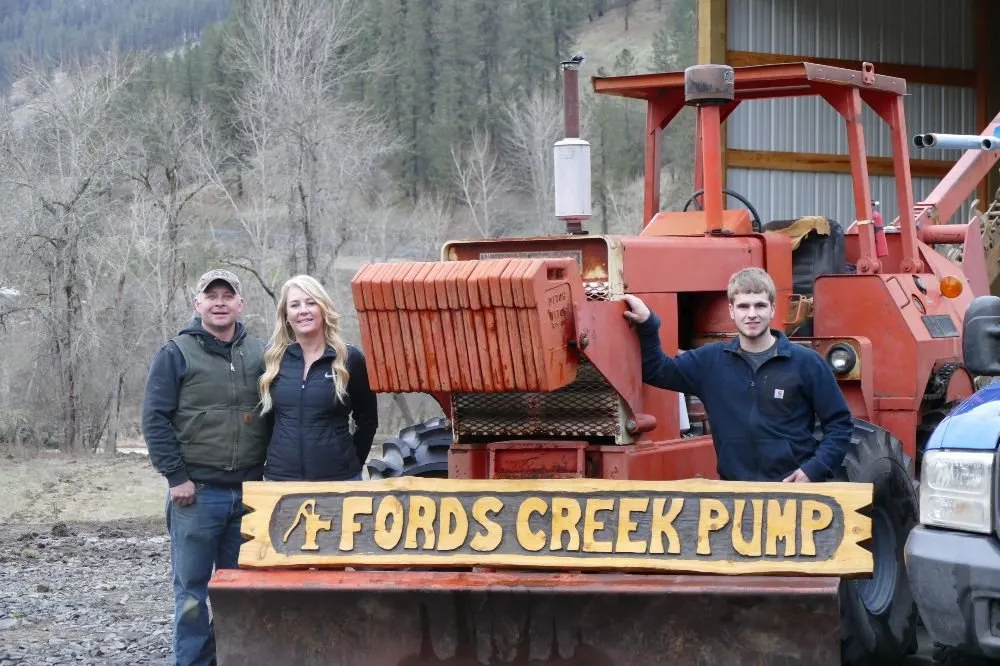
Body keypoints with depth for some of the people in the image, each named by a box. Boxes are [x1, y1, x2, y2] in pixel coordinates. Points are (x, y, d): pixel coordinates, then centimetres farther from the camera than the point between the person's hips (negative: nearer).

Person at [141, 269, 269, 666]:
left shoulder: (260, 356, 9)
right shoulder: (176, 354, -1)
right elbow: (155, 419, -5)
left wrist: (268, 472, 8)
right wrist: (176, 476, -11)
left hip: (249, 492, 3)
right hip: (196, 492, -3)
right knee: (192, 587, 1)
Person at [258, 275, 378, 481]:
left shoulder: (350, 358, 0)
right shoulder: (273, 359, 6)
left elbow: (367, 420, 7)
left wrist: (351, 463, 5)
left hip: (338, 479, -2)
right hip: (280, 478, 2)